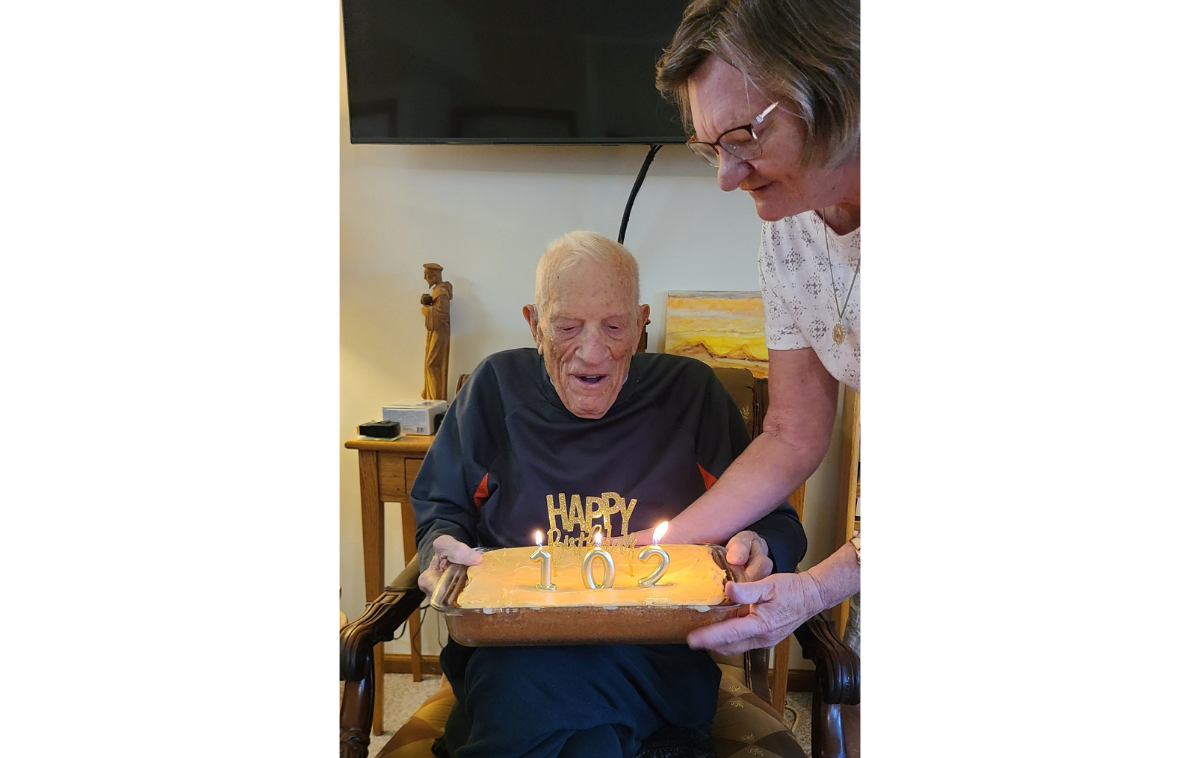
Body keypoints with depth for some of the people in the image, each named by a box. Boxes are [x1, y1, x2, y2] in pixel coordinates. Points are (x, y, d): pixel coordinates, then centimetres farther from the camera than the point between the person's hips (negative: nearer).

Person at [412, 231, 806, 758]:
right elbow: (439, 511, 19)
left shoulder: (690, 391, 7)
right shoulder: (497, 387, 9)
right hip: (513, 643, 1)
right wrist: (445, 547, -5)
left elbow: (777, 522, 14)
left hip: (655, 651, 0)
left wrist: (758, 547, -10)